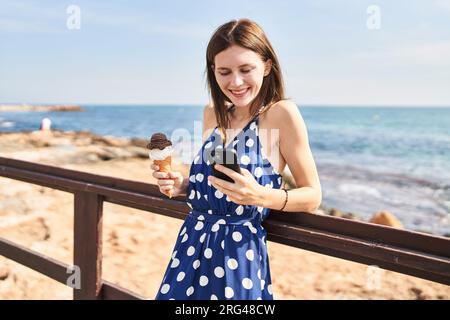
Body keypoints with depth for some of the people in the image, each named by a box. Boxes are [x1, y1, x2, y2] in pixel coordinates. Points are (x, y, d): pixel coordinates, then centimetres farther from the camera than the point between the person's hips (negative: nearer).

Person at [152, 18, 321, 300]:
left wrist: (259, 196, -26)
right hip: (192, 245, 6)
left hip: (240, 253, -6)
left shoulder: (281, 112, -13)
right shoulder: (213, 114, 5)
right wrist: (182, 185, -3)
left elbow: (312, 197, -10)